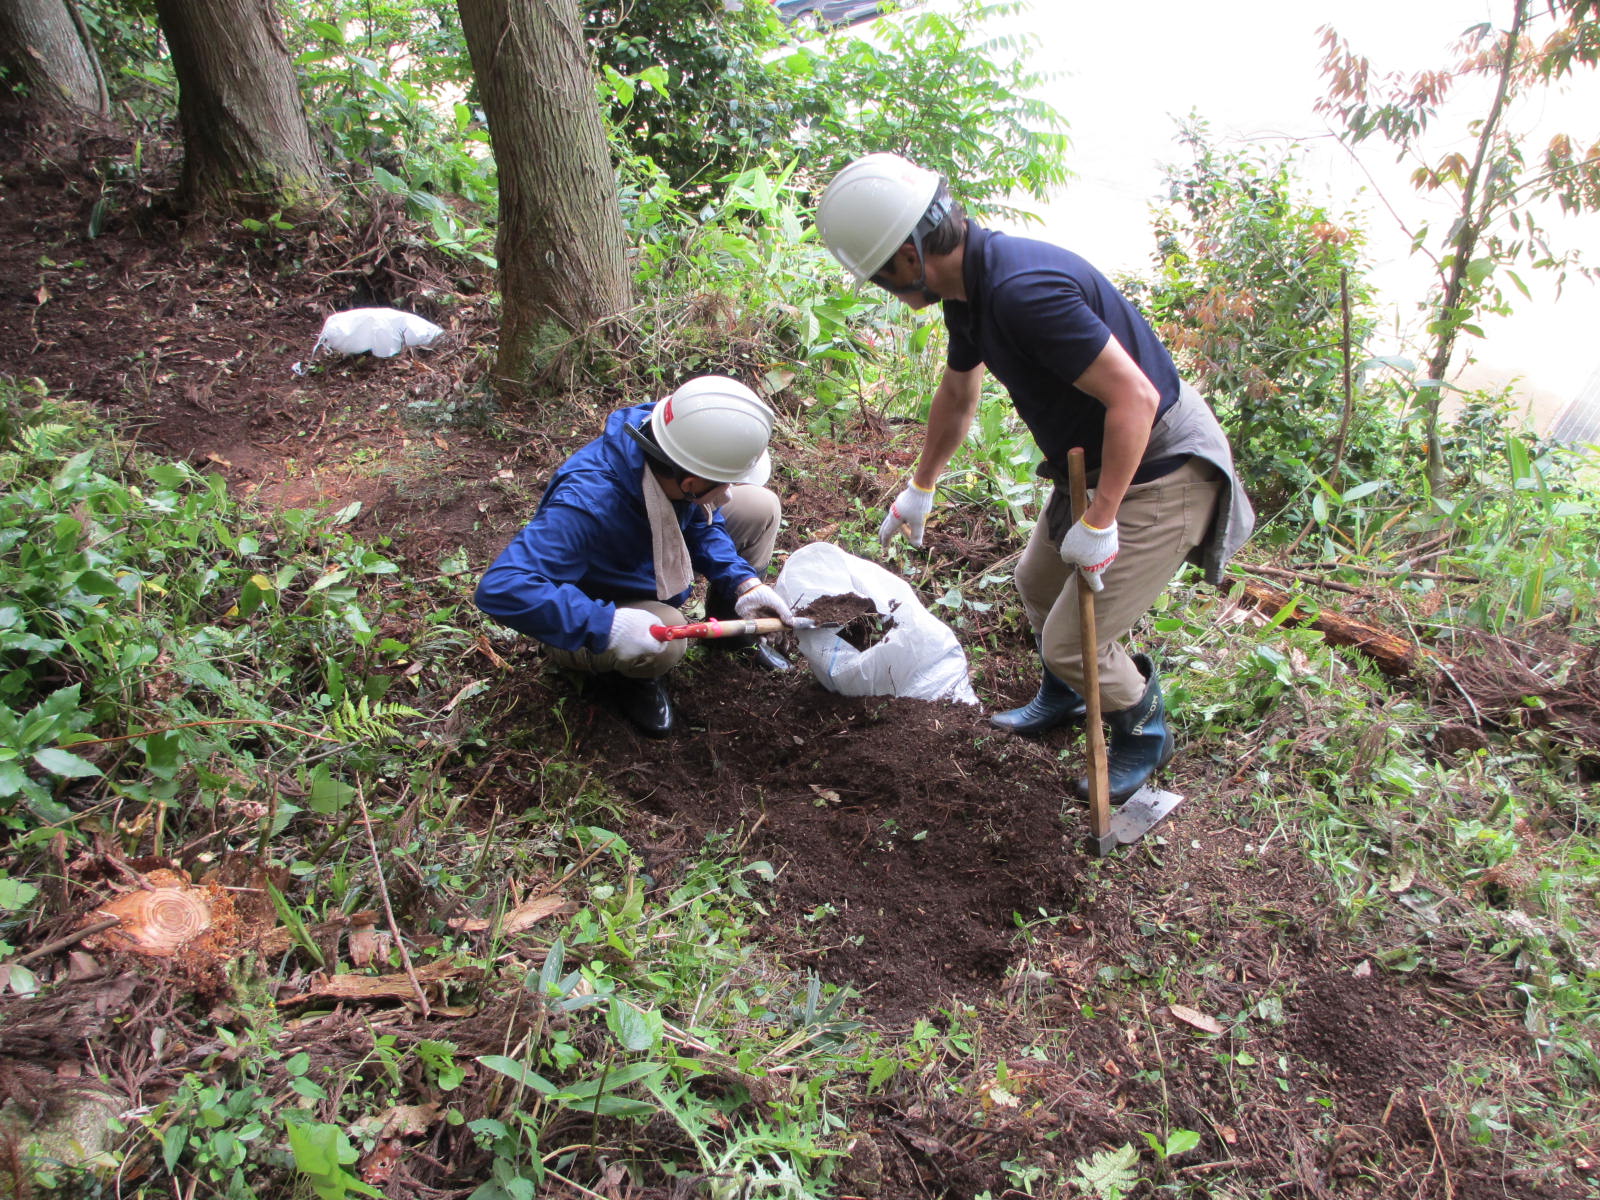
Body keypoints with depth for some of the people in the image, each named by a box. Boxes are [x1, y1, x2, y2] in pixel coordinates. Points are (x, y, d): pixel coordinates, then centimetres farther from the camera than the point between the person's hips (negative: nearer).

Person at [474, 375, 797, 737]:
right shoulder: (587, 503, -43)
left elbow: (702, 523, -3)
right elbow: (500, 588, -47)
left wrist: (742, 582, -19)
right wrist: (604, 625, -51)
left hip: (646, 566, 6)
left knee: (760, 507, -4)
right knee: (663, 634, -39)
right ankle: (631, 677, 0)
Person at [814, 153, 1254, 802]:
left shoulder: (1023, 289, -32)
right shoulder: (970, 288, 1)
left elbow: (1134, 396, -33)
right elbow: (957, 393, 19)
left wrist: (1098, 523, -26)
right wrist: (920, 487, 31)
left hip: (1159, 468, -10)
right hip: (1093, 460, 10)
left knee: (1074, 642, -5)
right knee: (1038, 581, 24)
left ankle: (1144, 735, 25)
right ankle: (1063, 697, 51)